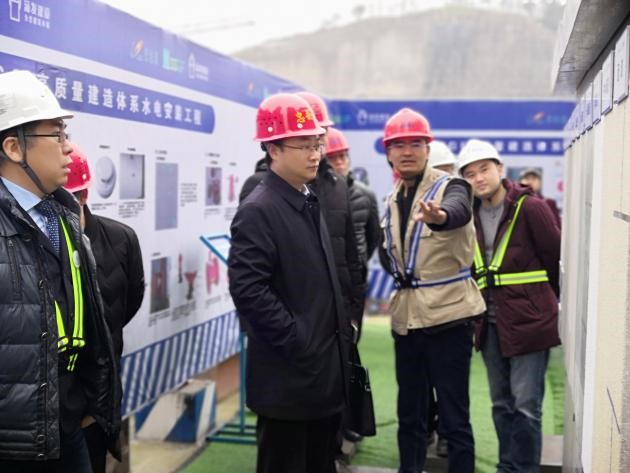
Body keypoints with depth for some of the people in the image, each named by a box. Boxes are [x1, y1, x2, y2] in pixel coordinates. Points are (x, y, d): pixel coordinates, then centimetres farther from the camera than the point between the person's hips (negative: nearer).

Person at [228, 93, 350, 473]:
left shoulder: (309, 202, 13)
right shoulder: (258, 210, -15)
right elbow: (248, 290, -23)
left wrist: (341, 330, 14)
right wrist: (298, 343, -21)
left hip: (325, 370, 9)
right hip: (289, 376, -9)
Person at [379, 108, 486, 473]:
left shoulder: (450, 187, -9)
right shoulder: (392, 200, 9)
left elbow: (458, 210, -35)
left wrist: (438, 216, -57)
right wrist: (399, 271, 5)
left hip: (447, 317, -6)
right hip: (406, 318, 6)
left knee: (454, 419, 0)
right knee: (410, 414, 16)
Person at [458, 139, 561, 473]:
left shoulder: (530, 208, -9)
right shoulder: (471, 214, 7)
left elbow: (558, 258, -4)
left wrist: (538, 299, 5)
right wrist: (484, 303, 5)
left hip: (529, 321, -6)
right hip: (491, 322, 6)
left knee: (526, 405, -3)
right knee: (501, 404, 15)